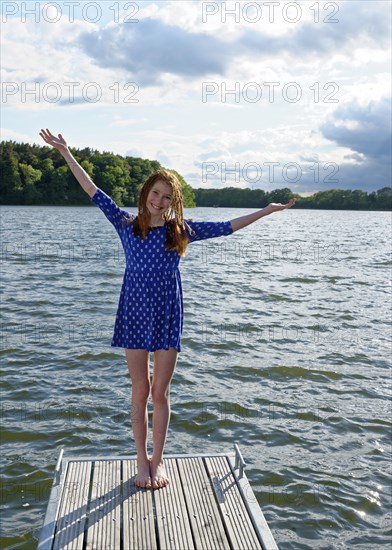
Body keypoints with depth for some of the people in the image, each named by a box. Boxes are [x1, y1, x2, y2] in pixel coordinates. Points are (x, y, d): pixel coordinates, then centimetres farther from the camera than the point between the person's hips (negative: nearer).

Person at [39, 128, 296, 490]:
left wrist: (268, 210, 7)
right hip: (134, 316, 0)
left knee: (160, 392, 7)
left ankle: (158, 461, 22)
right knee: (140, 390, 8)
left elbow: (227, 227, 6)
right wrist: (65, 153, 3)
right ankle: (142, 460, 22)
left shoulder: (182, 231, 2)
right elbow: (94, 191, 4)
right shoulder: (127, 225, 2)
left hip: (167, 318, 0)